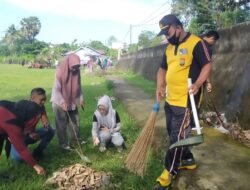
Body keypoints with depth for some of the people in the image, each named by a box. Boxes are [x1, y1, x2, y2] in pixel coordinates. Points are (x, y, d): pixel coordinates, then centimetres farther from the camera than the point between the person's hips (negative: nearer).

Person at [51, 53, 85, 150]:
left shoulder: (76, 71, -7)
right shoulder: (60, 71, -22)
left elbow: (78, 86, 5)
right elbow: (56, 89, -20)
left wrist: (81, 98, 2)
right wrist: (63, 102, -27)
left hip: (72, 101, 5)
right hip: (60, 102, -5)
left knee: (75, 121, 13)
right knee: (62, 124, 4)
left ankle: (76, 139, 29)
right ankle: (63, 143, 18)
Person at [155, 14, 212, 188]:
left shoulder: (196, 43, -10)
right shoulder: (169, 48, 13)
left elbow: (207, 65, -12)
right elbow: (163, 69, 19)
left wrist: (198, 84, -26)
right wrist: (160, 87, 4)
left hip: (186, 100, -8)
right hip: (170, 99, 9)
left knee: (177, 135, -1)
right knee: (173, 133, 17)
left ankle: (170, 170, 12)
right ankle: (188, 160, 35)